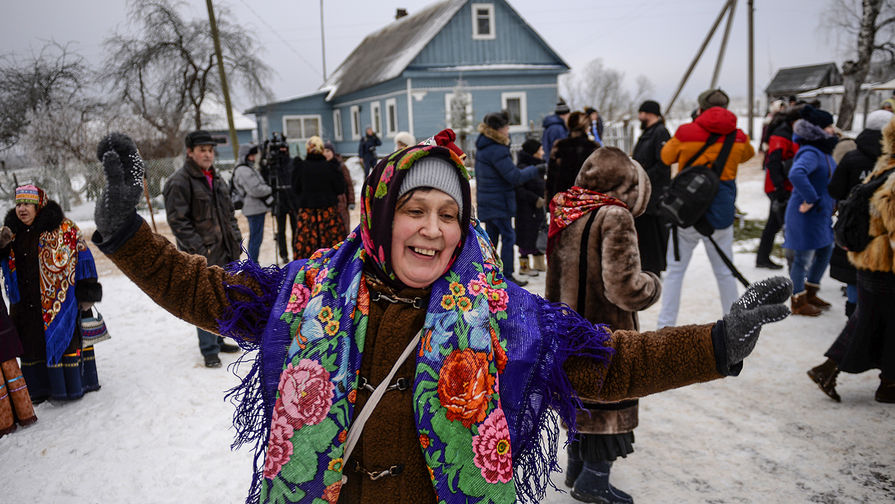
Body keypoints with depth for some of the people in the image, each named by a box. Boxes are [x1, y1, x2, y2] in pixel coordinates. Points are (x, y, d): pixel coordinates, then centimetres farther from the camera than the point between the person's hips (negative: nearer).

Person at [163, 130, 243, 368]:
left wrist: (236, 239, 13)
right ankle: (209, 351, 8)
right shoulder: (179, 182, -12)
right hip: (201, 255, -8)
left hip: (224, 250, 8)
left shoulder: (217, 179, 14)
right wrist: (199, 248, -20)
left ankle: (218, 339, 33)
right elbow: (177, 221, -16)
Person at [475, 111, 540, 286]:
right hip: (499, 202, -9)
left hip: (486, 199, 10)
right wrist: (535, 169, -9)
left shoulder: (483, 146, 10)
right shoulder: (497, 150, -21)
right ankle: (507, 276, 3)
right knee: (508, 236, -1)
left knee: (492, 236, 16)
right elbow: (515, 177, -21)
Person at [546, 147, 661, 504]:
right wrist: (652, 284, -7)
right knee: (610, 397, 11)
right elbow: (624, 289, -25)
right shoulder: (614, 217, -21)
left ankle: (576, 467, 38)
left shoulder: (565, 213, 1)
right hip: (605, 334, -7)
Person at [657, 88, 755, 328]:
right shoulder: (738, 138, 1)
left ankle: (665, 327, 7)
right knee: (725, 272, 15)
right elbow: (748, 154, 23)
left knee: (675, 271, 7)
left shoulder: (685, 133, -8)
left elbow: (666, 157, 10)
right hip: (721, 217, 2)